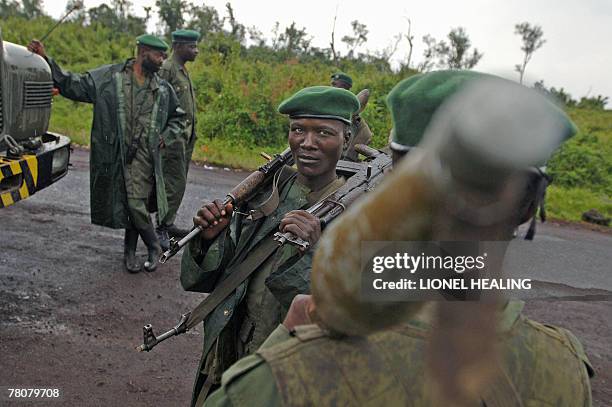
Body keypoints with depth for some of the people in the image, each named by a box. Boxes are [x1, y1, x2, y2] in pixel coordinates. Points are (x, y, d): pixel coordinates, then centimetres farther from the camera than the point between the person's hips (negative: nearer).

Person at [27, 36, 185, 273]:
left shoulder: (163, 89, 11)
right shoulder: (107, 77, 2)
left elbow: (178, 117, 23)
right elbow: (73, 85, 3)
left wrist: (165, 137, 8)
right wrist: (45, 60, -4)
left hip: (143, 157, 2)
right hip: (112, 155, -1)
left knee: (135, 205, -4)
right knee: (133, 205, 2)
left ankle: (130, 251, 18)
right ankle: (153, 246, 21)